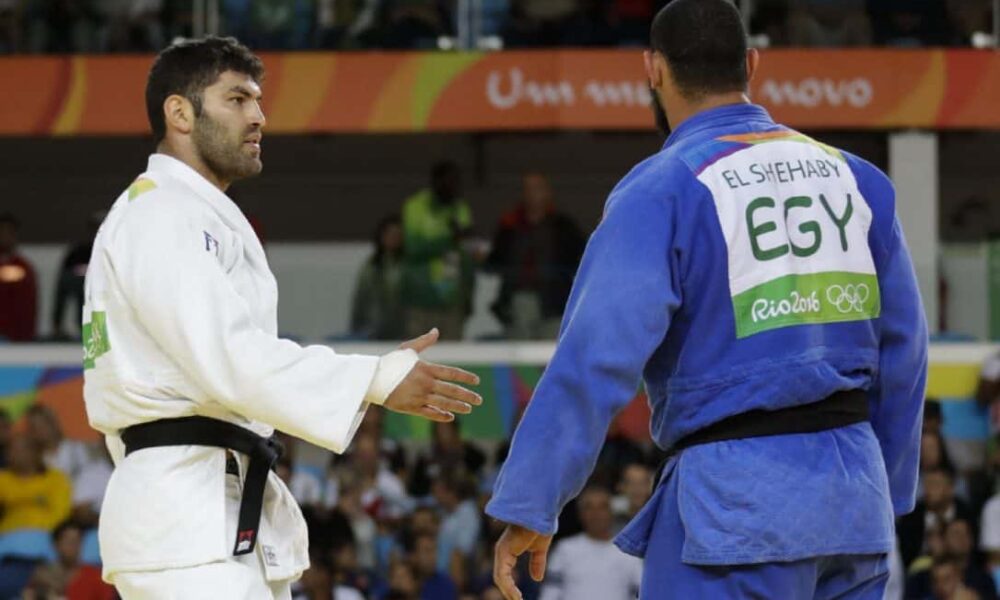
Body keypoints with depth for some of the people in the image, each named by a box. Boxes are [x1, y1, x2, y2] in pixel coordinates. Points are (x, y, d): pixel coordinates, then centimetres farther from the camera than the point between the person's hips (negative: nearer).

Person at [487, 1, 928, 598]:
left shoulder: (662, 190, -7)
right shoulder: (853, 177, 11)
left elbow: (597, 357, -15)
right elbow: (902, 349, 14)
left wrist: (527, 508, -13)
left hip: (737, 500, -6)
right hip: (852, 480, 6)